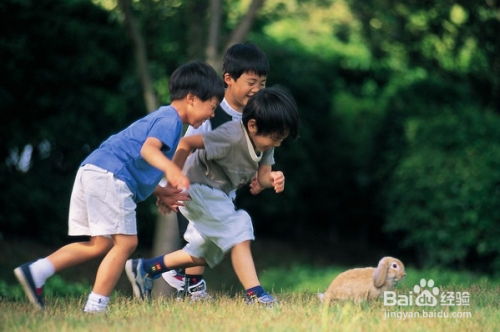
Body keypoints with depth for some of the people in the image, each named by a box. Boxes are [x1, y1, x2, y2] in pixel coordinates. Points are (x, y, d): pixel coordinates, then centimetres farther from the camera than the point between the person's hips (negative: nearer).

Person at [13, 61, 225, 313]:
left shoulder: (161, 117, 27)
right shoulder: (170, 120, -6)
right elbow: (148, 148, -26)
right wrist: (171, 169, -44)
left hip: (91, 170, 10)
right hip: (110, 176, -10)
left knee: (100, 244, 14)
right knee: (125, 242, -8)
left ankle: (35, 271, 6)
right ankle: (95, 308, -11)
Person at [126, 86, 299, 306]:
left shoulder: (266, 142, -6)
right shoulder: (232, 137, -32)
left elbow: (262, 176, -8)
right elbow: (186, 143, -33)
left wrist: (272, 179, -33)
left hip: (218, 195, 10)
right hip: (197, 188, -10)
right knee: (239, 233, -22)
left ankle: (144, 268, 27)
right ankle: (254, 295, -22)